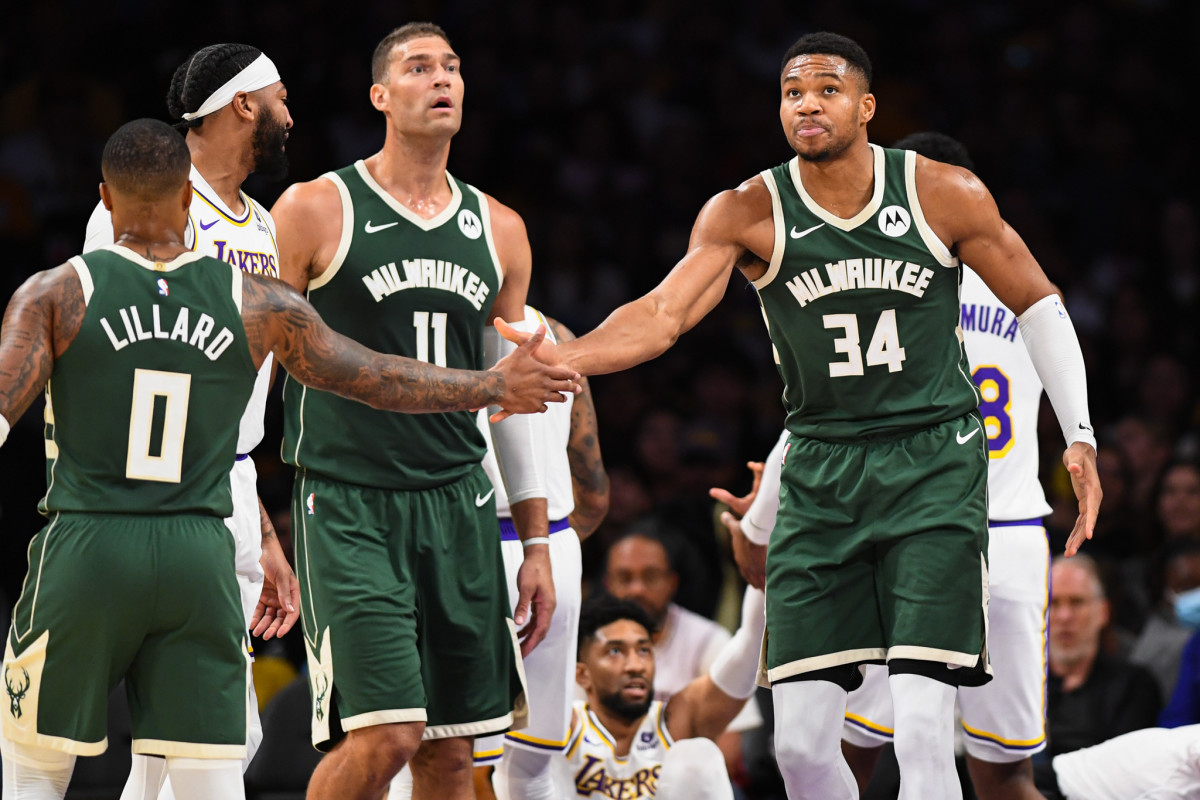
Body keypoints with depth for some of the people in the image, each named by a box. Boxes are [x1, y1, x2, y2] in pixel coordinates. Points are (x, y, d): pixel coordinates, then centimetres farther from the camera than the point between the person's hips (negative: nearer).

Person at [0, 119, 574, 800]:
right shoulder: (257, 303, 5)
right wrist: (496, 388, 25)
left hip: (86, 547, -1)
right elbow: (382, 381, 12)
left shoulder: (55, 293, -1)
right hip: (201, 557, 2)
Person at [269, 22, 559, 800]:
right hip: (348, 503, -5)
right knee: (384, 736, -17)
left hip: (458, 503, 5)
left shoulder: (498, 230, 12)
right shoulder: (316, 210, -2)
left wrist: (537, 544, 15)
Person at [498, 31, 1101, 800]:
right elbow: (662, 315, -16)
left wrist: (1080, 438, 2)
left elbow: (1036, 304, 7)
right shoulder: (749, 213, -4)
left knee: (923, 733, -15)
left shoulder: (946, 195, -6)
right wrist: (561, 358, -34)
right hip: (821, 474, 2)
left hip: (934, 464, -2)